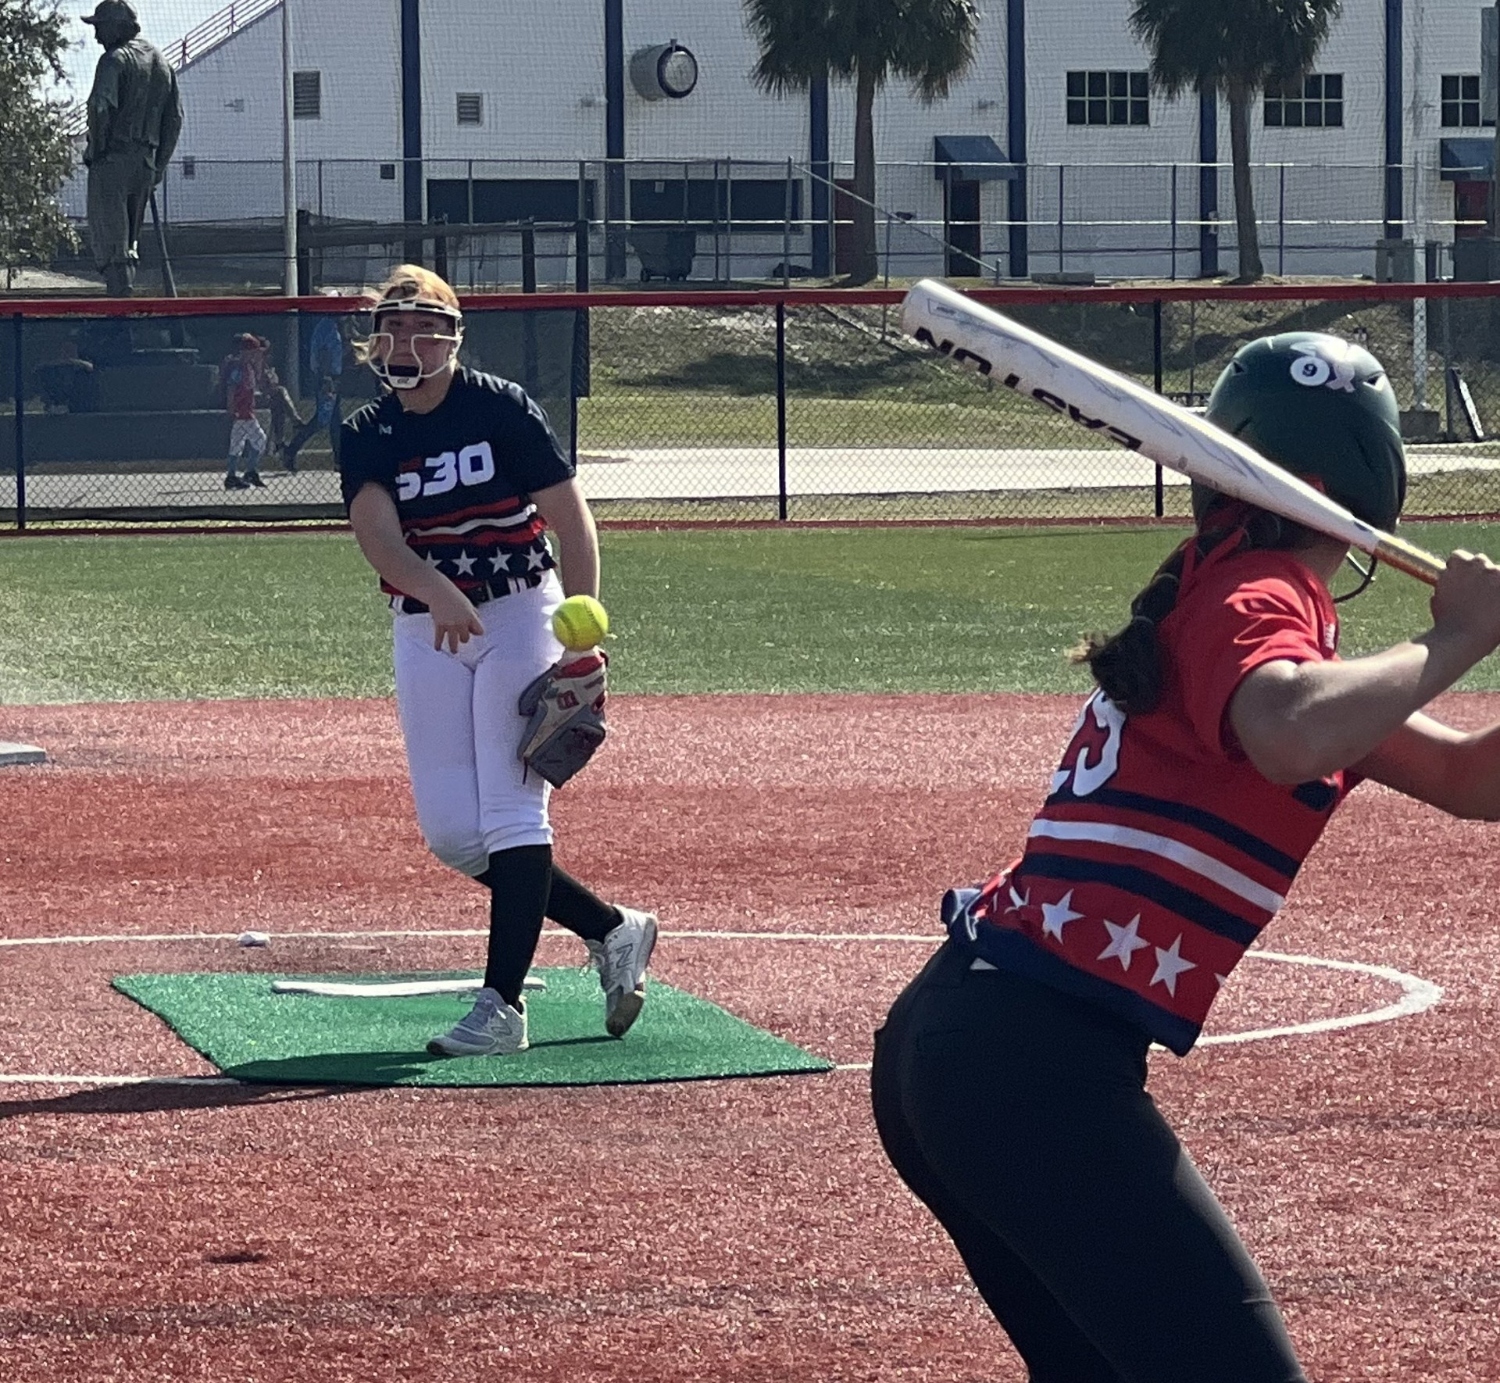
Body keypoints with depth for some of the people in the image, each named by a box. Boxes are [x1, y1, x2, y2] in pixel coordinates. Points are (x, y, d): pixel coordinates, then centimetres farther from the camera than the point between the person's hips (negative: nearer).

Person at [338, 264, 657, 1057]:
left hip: (518, 614, -5)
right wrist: (436, 592, -36)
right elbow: (377, 532, -16)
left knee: (511, 814, -11)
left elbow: (572, 521, -9)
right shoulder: (367, 436, 2)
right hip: (424, 632, 5)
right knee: (450, 833, 2)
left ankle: (502, 1007, -9)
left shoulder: (501, 408, -8)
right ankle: (611, 931, 18)